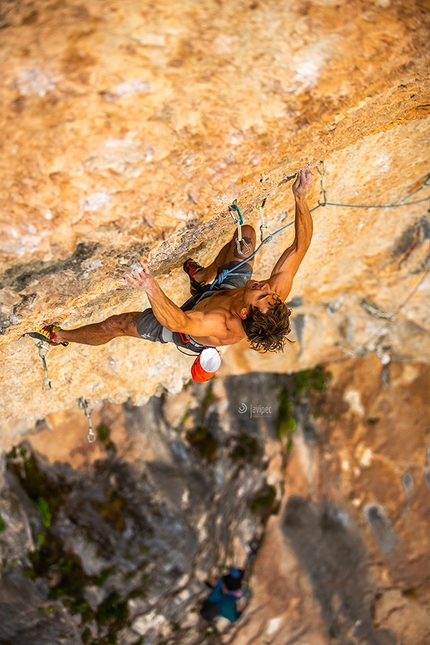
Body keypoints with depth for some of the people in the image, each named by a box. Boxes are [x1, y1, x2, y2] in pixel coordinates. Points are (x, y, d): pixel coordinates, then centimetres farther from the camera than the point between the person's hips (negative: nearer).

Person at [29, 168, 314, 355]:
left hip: (192, 322, -5)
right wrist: (301, 197, -41)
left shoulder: (223, 328, -51)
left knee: (115, 324, 4)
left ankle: (62, 336, 35)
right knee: (247, 233, 6)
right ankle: (203, 276, 32)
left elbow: (178, 322, -64)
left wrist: (152, 289, -80)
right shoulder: (276, 299, -38)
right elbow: (301, 245, -32)